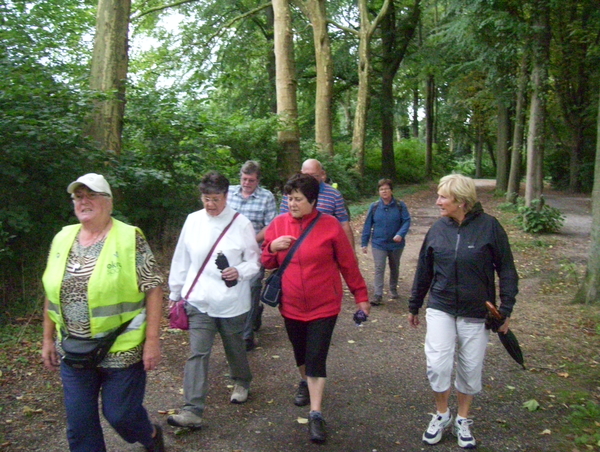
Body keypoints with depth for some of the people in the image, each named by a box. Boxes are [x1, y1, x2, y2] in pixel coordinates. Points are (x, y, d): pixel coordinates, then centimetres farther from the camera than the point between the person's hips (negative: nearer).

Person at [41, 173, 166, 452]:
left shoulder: (130, 238, -12)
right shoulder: (62, 239, 4)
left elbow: (153, 290, -12)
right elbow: (52, 293, 12)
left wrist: (152, 341, -15)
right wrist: (48, 339, 12)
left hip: (122, 350, -5)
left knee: (120, 414, 8)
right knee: (79, 425, 12)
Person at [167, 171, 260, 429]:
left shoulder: (241, 224, -8)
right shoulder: (193, 220, 1)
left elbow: (254, 260, -3)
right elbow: (181, 260, 8)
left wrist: (240, 272, -24)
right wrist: (175, 293, 13)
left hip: (232, 300, -1)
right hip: (198, 300, 2)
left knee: (234, 347, 18)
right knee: (197, 353, -4)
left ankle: (241, 382, 46)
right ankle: (192, 411, -1)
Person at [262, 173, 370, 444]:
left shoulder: (329, 225, -11)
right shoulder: (279, 224, -2)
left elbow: (348, 264, -4)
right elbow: (267, 264, 7)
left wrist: (361, 295, 0)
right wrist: (272, 247, -14)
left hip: (323, 306, -4)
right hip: (291, 306, 4)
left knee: (316, 358, -5)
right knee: (300, 352, 22)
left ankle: (316, 415, 5)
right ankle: (305, 382, 52)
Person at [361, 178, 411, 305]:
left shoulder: (400, 205, -6)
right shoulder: (374, 207, -4)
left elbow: (406, 221, -10)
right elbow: (367, 226, 0)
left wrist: (400, 234, -27)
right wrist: (364, 243, -1)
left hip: (396, 244, 1)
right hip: (378, 244, -1)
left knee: (394, 268, 18)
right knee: (379, 269, -8)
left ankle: (393, 289, 37)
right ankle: (377, 295, -7)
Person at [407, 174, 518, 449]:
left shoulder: (488, 226, -10)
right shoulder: (438, 228, -1)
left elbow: (506, 269, -4)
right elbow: (424, 269, 8)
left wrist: (506, 309, -7)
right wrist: (414, 306, 16)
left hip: (476, 313, -1)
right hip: (440, 310, 2)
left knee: (471, 369, 10)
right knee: (437, 364, -7)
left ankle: (463, 421, 33)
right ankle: (442, 415, 19)